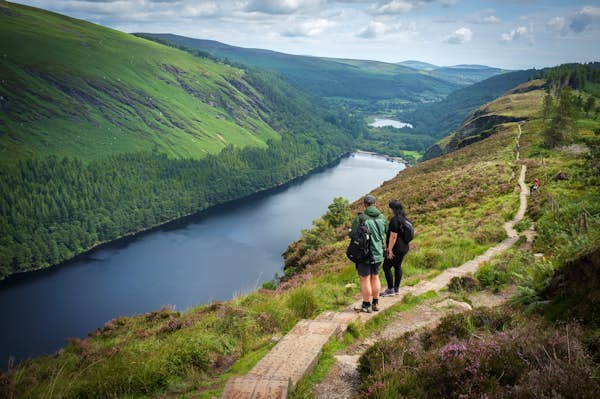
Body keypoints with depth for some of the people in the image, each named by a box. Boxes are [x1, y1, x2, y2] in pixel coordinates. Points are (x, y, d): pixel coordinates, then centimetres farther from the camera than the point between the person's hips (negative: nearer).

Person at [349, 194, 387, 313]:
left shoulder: (360, 218, -18)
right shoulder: (382, 217, -1)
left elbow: (352, 234, -14)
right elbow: (385, 232, 11)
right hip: (378, 253, 6)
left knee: (365, 279, 3)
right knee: (375, 277, 17)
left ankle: (366, 305, 11)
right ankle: (375, 304, 25)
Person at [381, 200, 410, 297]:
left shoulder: (394, 220, -20)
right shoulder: (404, 218, 8)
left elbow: (393, 236, -23)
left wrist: (390, 250, -19)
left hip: (396, 249, -9)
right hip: (404, 247, 9)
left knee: (386, 267, 0)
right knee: (398, 266, 16)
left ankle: (390, 290, 3)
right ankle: (396, 288, 22)